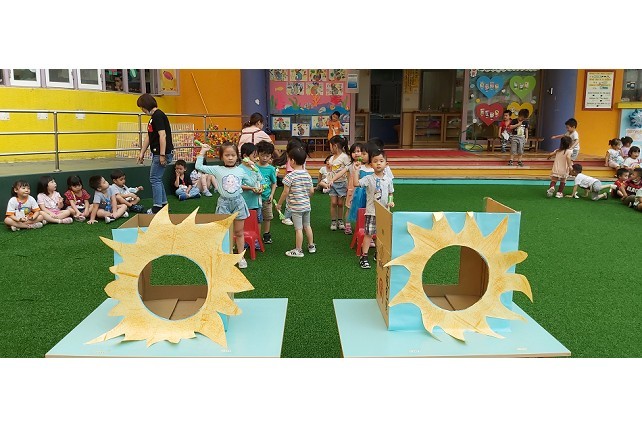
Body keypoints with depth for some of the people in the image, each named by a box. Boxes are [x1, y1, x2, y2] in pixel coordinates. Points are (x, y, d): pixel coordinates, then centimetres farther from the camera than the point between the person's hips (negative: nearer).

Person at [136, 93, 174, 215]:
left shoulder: (158, 116, -14)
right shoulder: (153, 117, 17)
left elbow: (163, 135, -21)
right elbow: (149, 136, 22)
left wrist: (162, 155, -23)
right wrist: (142, 153, 22)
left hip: (163, 153, -10)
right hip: (157, 153, 10)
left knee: (155, 179, -5)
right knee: (157, 179, 15)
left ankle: (157, 208, 0)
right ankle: (163, 204, 24)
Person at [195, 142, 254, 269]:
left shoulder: (240, 171, 2)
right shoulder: (217, 170, -4)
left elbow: (251, 182, 12)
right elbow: (199, 167, -8)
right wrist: (202, 151, -6)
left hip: (238, 202, 2)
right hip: (224, 203, -1)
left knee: (239, 232, 10)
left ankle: (241, 256, 21)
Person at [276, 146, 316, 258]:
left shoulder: (290, 176, -16)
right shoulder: (307, 175, 2)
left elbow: (285, 192, -14)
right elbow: (311, 191, 6)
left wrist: (279, 203, -2)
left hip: (296, 207, -6)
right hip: (307, 205, 6)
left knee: (298, 228, -1)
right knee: (307, 225, 19)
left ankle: (298, 250, 7)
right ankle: (311, 246, 29)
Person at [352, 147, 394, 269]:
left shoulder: (388, 180, 4)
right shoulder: (368, 178, -7)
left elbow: (390, 193, 15)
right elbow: (356, 183, -21)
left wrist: (391, 202, -2)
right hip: (371, 211, -4)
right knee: (368, 233, -3)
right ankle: (364, 256, 2)